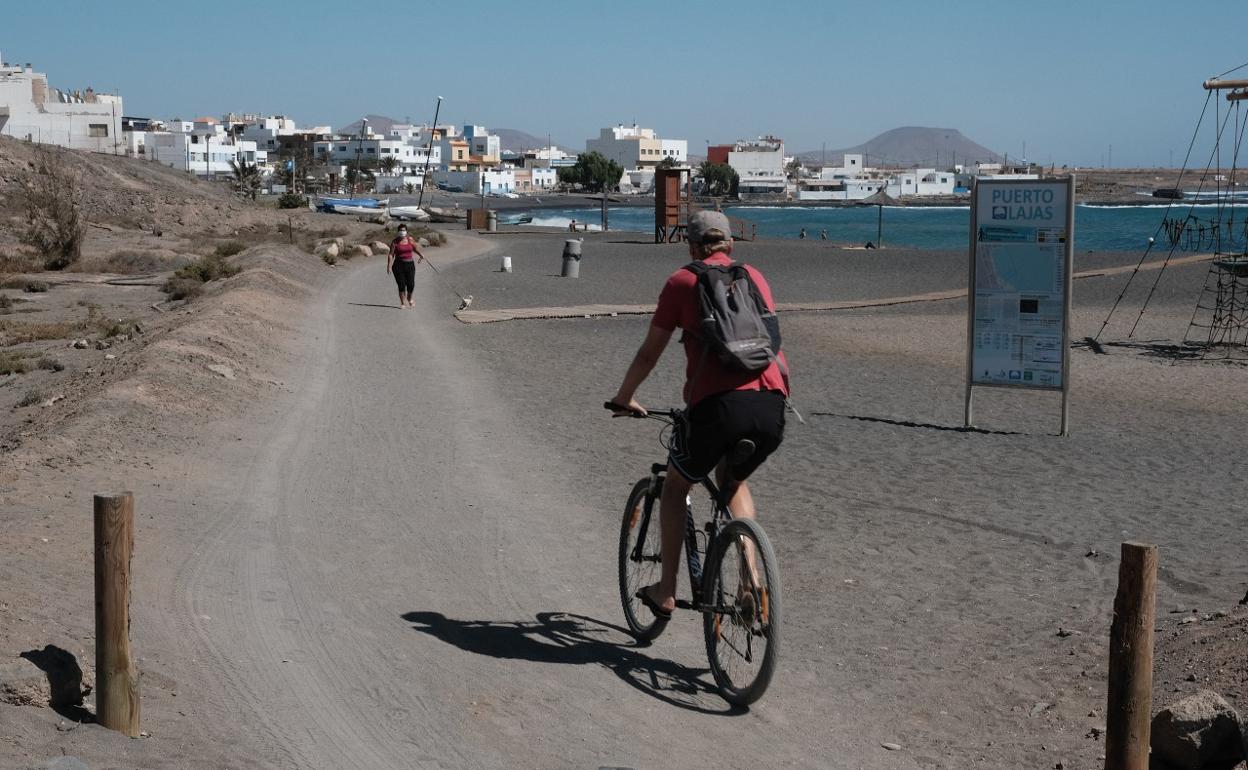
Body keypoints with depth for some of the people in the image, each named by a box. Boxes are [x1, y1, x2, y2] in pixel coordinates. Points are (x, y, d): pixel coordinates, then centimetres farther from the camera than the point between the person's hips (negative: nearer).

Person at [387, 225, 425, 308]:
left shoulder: (411, 240, 6)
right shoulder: (395, 242, -2)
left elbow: (416, 249, 17)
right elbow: (391, 254, -3)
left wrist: (421, 256, 0)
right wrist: (389, 265, -11)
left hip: (410, 264, 2)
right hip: (399, 265, -2)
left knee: (411, 284, -4)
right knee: (401, 285, -5)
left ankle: (409, 299, 25)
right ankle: (402, 303, 8)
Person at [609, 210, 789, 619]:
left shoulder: (683, 281, 10)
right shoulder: (755, 277, 22)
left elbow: (649, 354, 13)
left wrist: (624, 398, 29)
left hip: (718, 405, -4)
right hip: (772, 408, 4)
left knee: (676, 486, 22)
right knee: (734, 481, 31)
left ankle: (666, 593, 21)